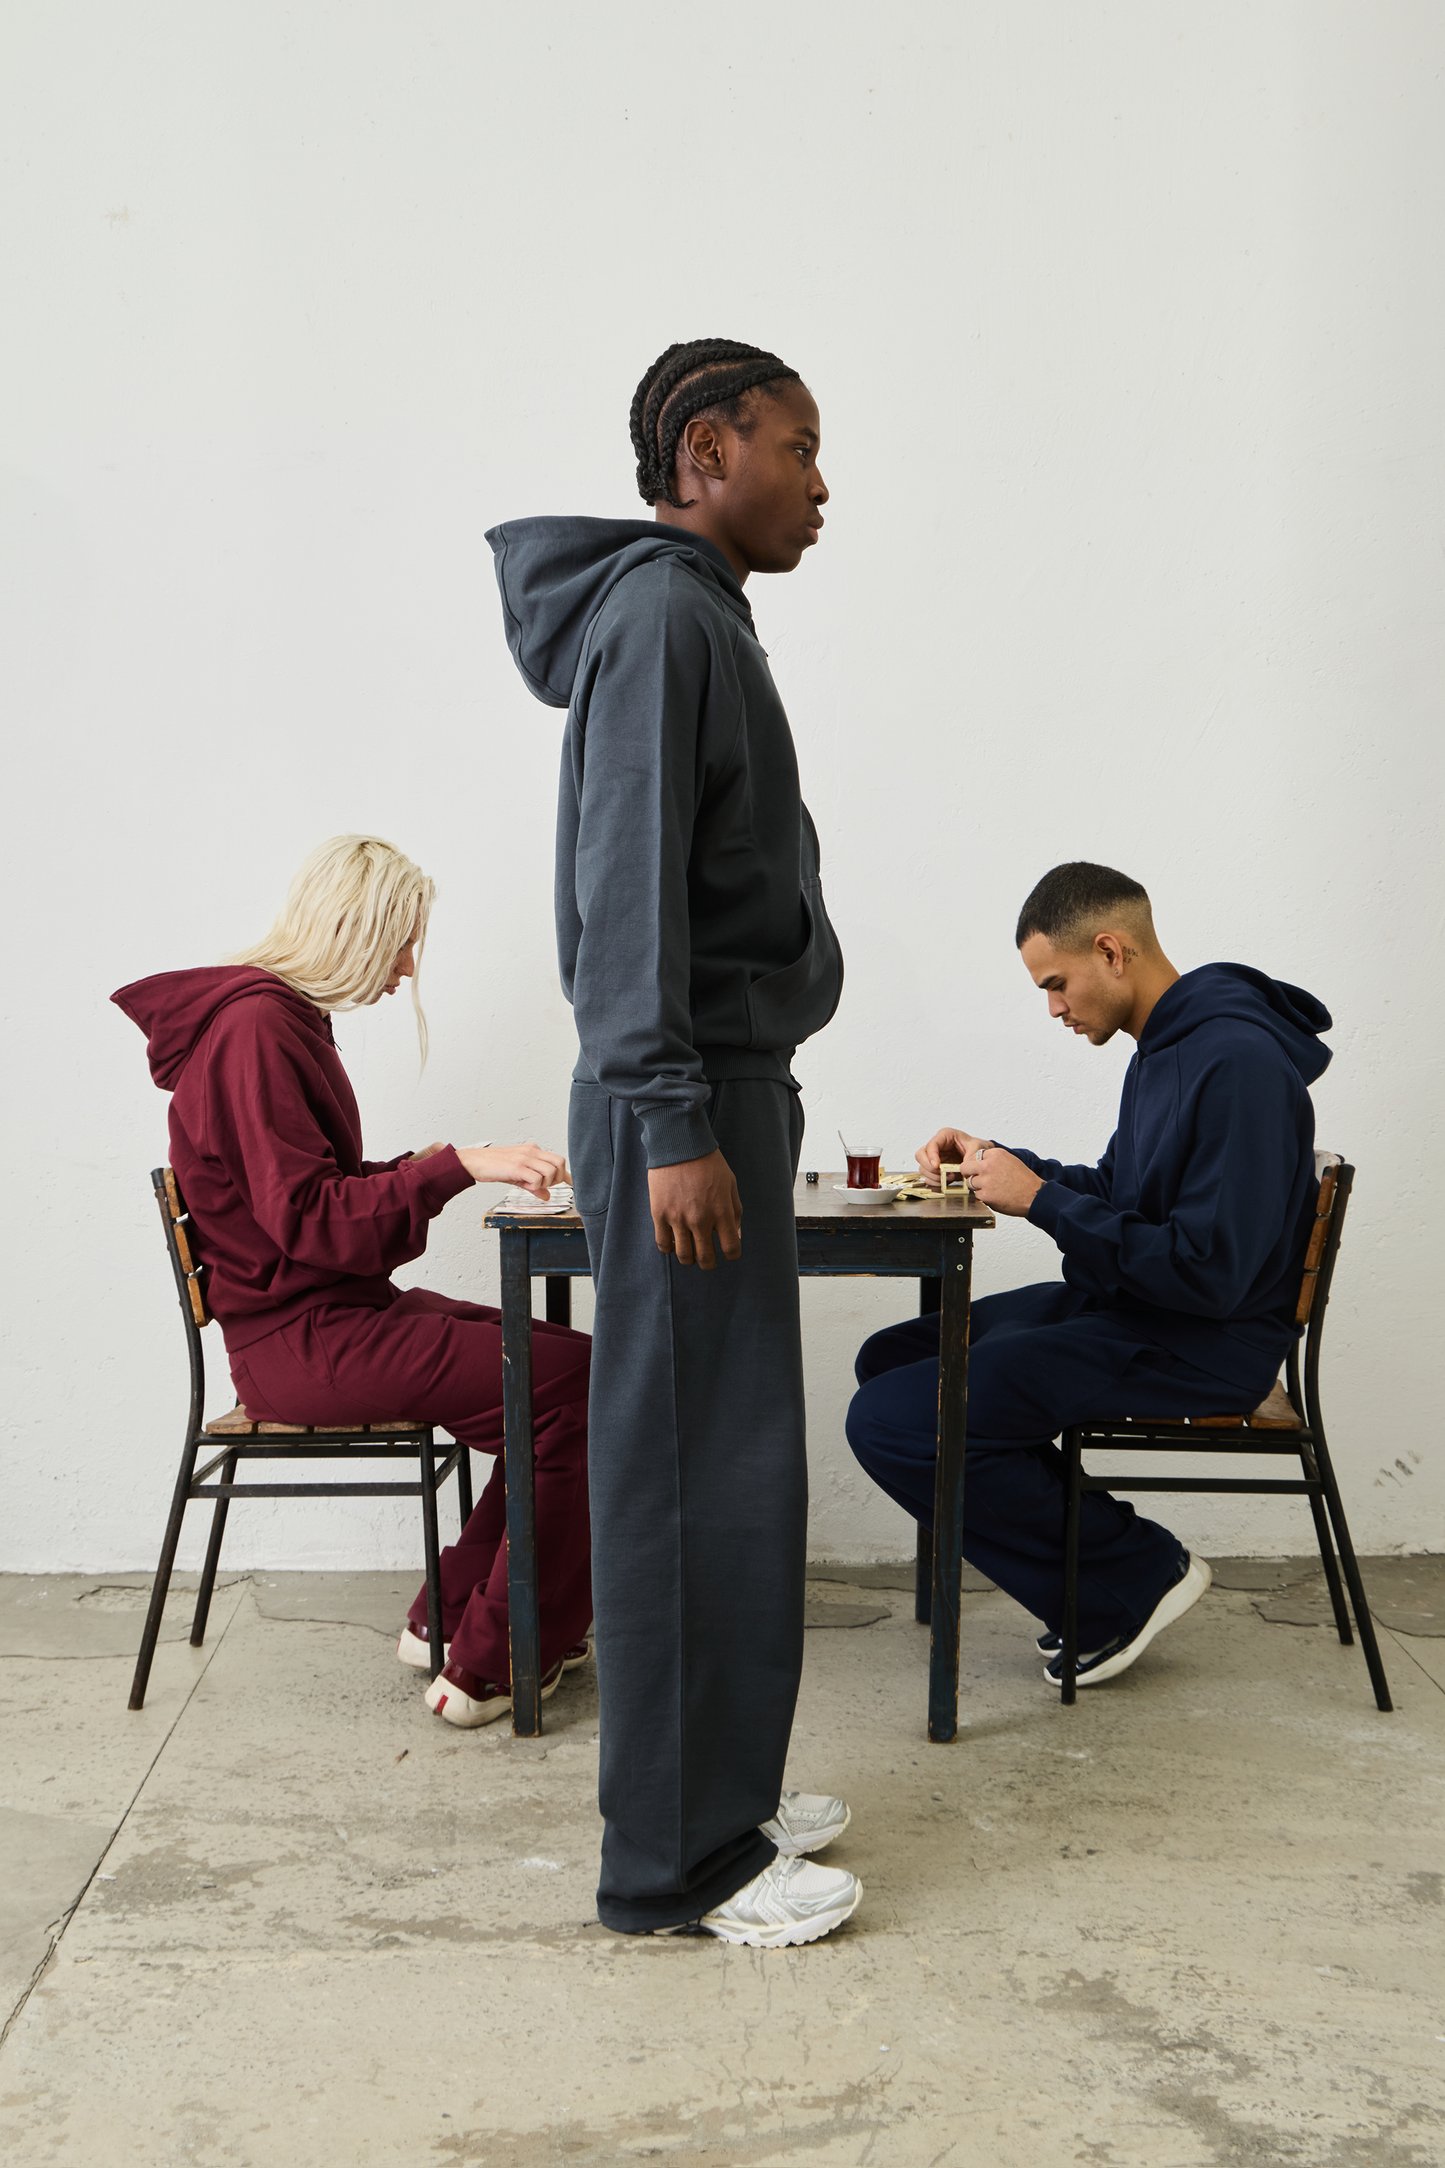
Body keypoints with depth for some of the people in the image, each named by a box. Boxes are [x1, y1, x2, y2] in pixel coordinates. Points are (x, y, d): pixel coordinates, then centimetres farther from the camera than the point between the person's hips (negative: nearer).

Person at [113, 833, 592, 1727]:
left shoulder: (285, 1017, 16)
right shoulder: (255, 1027, -16)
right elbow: (307, 1217, -22)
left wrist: (426, 1166, 10)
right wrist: (454, 1165, -23)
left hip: (336, 1314, 10)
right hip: (298, 1340, -10)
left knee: (565, 1365, 2)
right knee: (582, 1378, -18)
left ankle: (450, 1614, 8)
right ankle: (489, 1668, -10)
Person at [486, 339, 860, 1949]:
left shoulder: (700, 614, 20)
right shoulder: (658, 611, -11)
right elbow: (630, 880, -19)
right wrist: (674, 1124, -22)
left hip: (726, 1089, 10)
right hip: (686, 1103, -10)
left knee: (719, 1454, 13)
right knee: (703, 1468, -6)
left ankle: (720, 1789, 24)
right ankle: (677, 1859, 4)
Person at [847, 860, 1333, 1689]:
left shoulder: (1239, 1063, -21)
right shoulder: (1170, 1044, 11)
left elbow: (1209, 1274, -25)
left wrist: (1041, 1201, -20)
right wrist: (999, 1161, 9)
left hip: (1202, 1344, -11)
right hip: (1119, 1310, 11)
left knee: (891, 1421, -19)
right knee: (889, 1359, 12)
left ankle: (1136, 1573, -4)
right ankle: (1098, 1565, 8)